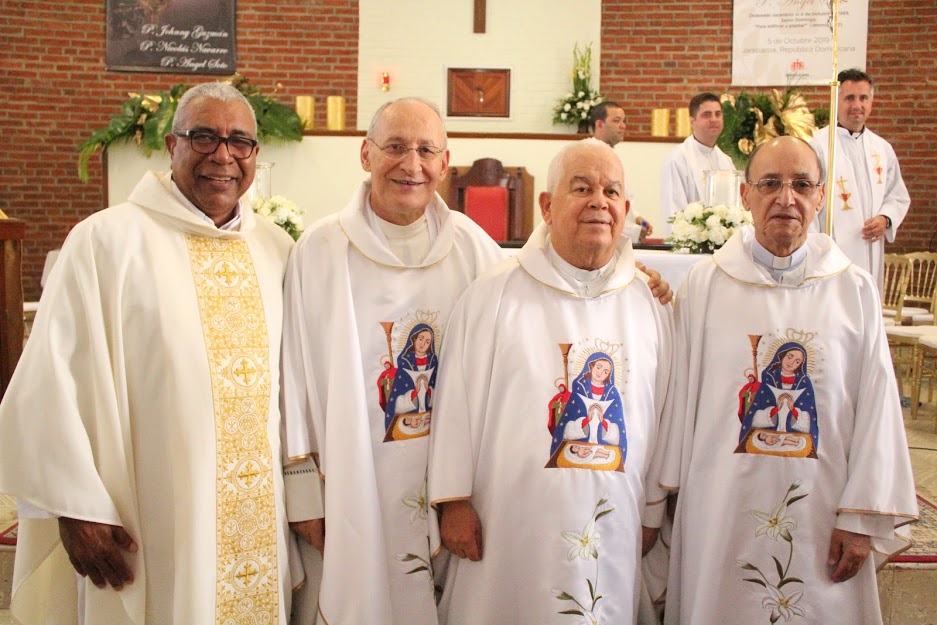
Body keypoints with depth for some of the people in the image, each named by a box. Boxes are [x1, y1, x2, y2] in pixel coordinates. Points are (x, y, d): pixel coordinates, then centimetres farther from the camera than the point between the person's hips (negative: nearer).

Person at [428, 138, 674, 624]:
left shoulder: (649, 305, 5)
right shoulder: (494, 295, -4)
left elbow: (660, 414, 9)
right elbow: (457, 403, -4)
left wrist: (653, 512, 11)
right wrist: (453, 501, -5)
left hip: (613, 530, 3)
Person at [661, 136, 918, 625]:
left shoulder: (854, 289, -1)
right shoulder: (704, 283, -2)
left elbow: (876, 408, -1)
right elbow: (680, 396, 1)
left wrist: (862, 517, -3)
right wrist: (673, 491, 4)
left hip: (820, 512, 1)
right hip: (720, 511, 0)